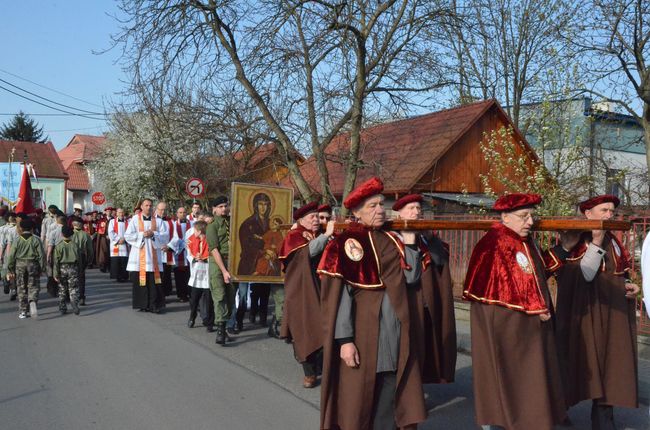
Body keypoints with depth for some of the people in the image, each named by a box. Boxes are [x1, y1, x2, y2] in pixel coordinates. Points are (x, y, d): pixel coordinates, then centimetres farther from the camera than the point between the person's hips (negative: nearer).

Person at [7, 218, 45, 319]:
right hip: (33, 265, -1)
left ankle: (22, 311, 14)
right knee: (33, 286, 6)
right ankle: (33, 301, -24)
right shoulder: (36, 240, -4)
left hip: (20, 265, 1)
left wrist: (11, 270, 7)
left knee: (21, 288, 10)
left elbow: (11, 256, -1)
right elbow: (41, 255, -6)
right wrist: (42, 268, 3)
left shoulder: (17, 240, -2)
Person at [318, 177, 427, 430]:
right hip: (362, 329, -6)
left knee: (389, 395, 13)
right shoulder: (346, 243, -10)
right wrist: (345, 340, -20)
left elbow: (410, 276, 4)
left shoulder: (390, 240, 10)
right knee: (357, 398, 4)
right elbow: (338, 295, -15)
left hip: (394, 329, 6)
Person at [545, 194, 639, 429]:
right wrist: (596, 242, -26)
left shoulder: (613, 242, 11)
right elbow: (585, 274, -22)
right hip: (584, 315, -5)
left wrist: (628, 285, 1)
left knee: (609, 368, 4)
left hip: (613, 317, 6)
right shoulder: (575, 242, -9)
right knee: (586, 364, 3)